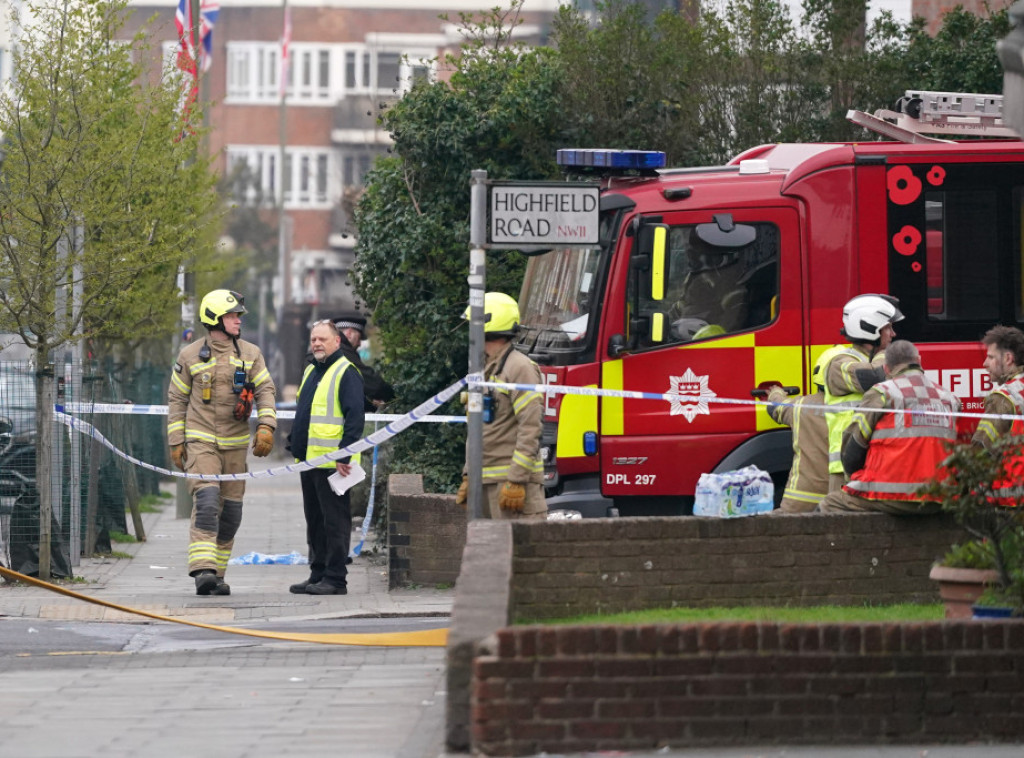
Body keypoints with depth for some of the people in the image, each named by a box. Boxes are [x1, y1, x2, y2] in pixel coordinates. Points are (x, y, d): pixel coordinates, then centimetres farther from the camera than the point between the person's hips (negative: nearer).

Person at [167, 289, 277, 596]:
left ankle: (217, 574, 16)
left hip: (235, 443, 4)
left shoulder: (250, 354, 8)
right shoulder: (190, 356, 2)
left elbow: (265, 390, 5)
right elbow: (177, 399, 7)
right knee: (206, 503, -20)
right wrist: (176, 441, 2)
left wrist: (266, 425, -12)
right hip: (200, 441, -4)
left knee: (231, 513, 6)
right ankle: (203, 571, -26)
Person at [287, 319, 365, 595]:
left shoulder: (346, 373, -9)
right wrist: (294, 443, 20)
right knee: (315, 521, 13)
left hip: (333, 462, -9)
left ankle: (335, 579, -5)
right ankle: (318, 575, 19)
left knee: (335, 520, -6)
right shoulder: (310, 371, 18)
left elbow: (355, 417, -15)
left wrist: (345, 455, -21)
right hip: (309, 460, 9)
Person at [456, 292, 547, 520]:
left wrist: (517, 480, -21)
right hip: (486, 483, 9)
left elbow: (531, 429, -17)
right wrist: (468, 476, 20)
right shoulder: (485, 371, 20)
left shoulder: (519, 368, -10)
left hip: (513, 476, -9)